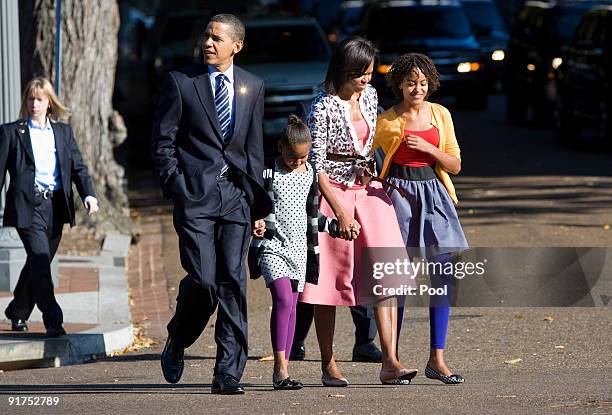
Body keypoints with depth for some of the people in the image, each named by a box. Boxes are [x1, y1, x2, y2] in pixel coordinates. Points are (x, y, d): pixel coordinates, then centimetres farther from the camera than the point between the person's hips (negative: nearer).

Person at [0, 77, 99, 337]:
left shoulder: (63, 132, 14)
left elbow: (77, 166, 10)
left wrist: (88, 194, -7)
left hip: (56, 206, 4)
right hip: (27, 206, -4)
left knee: (39, 263, 12)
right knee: (40, 260, -17)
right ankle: (53, 321, -19)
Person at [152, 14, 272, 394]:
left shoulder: (253, 87, 12)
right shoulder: (181, 82, 3)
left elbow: (254, 148, 16)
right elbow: (163, 142, 3)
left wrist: (256, 199, 10)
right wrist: (176, 190, -7)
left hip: (235, 196, 3)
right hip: (195, 194, -3)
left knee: (233, 284, -4)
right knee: (202, 280, -11)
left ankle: (228, 373, -2)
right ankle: (177, 343, 18)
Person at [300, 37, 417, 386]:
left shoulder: (370, 96, 7)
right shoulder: (324, 108, -13)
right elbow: (316, 165, -14)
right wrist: (341, 213, -17)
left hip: (369, 192, 5)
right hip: (333, 194, -5)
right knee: (331, 278, 1)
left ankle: (390, 362, -14)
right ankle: (329, 366, 10)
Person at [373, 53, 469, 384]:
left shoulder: (440, 115, 9)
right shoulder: (387, 121, 0)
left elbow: (455, 164, 8)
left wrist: (429, 148, -8)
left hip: (434, 195, 3)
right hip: (399, 194, -3)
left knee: (442, 275, -4)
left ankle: (437, 360, -1)